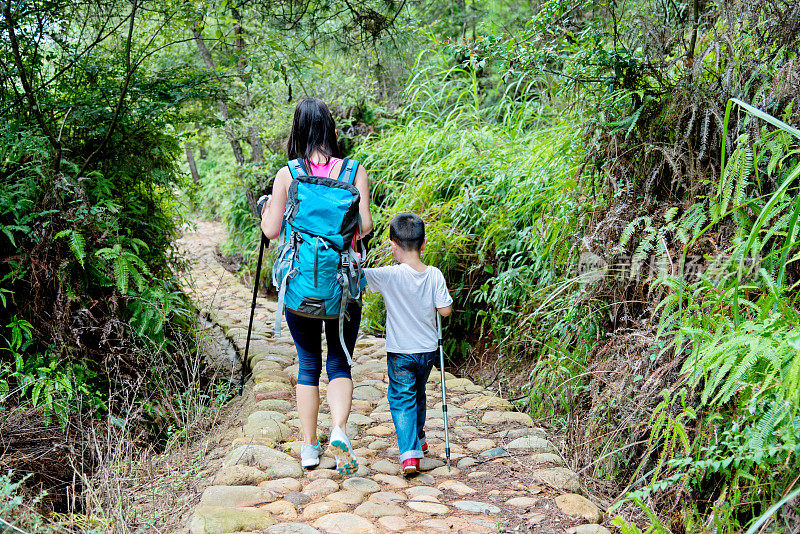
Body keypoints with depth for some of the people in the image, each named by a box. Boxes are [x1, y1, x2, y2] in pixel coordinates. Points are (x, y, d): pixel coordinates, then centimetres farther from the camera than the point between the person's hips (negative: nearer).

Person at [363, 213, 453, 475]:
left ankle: (409, 453, -9)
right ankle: (418, 439, 42)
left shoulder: (389, 276, -20)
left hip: (400, 353, -4)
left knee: (401, 399, 4)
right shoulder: (434, 275, -11)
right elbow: (445, 310, -7)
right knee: (418, 394, 24)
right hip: (428, 350, 4)